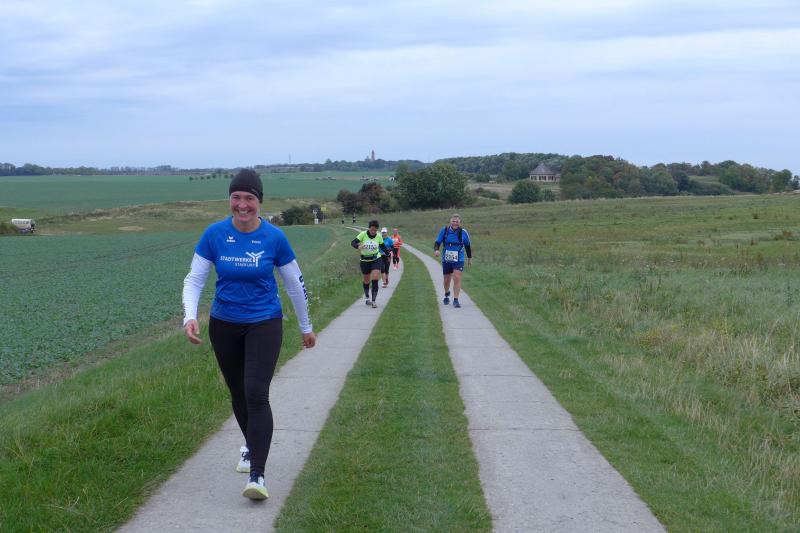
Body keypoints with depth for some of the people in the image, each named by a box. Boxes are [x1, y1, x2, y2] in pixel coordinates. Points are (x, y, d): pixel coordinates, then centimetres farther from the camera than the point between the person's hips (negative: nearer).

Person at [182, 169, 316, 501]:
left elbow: (295, 284, 3)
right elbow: (194, 279, -4)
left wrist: (306, 327, 12)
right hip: (224, 325, 3)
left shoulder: (274, 238, -9)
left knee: (256, 394, -17)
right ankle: (251, 446, 44)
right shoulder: (215, 234, -7)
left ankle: (257, 475, -18)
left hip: (264, 324, -3)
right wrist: (190, 316, -21)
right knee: (238, 393, 16)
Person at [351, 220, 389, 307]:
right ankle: (367, 298, 34)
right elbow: (353, 243, -21)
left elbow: (382, 246, 12)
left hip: (376, 260, 0)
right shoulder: (363, 234, -13)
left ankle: (373, 301, -14)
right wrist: (358, 246, -42)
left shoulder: (379, 236, -7)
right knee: (366, 281, 12)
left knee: (375, 279, -16)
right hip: (365, 260, 0)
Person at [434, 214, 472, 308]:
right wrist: (436, 250, -22)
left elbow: (468, 245, 10)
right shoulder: (444, 230, -4)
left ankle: (455, 300, -13)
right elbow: (437, 242, 0)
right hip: (446, 260, 1)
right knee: (446, 280, 12)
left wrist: (469, 258, 18)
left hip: (458, 260, -1)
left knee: (457, 278, -17)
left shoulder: (463, 232, -4)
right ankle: (446, 295, 43)